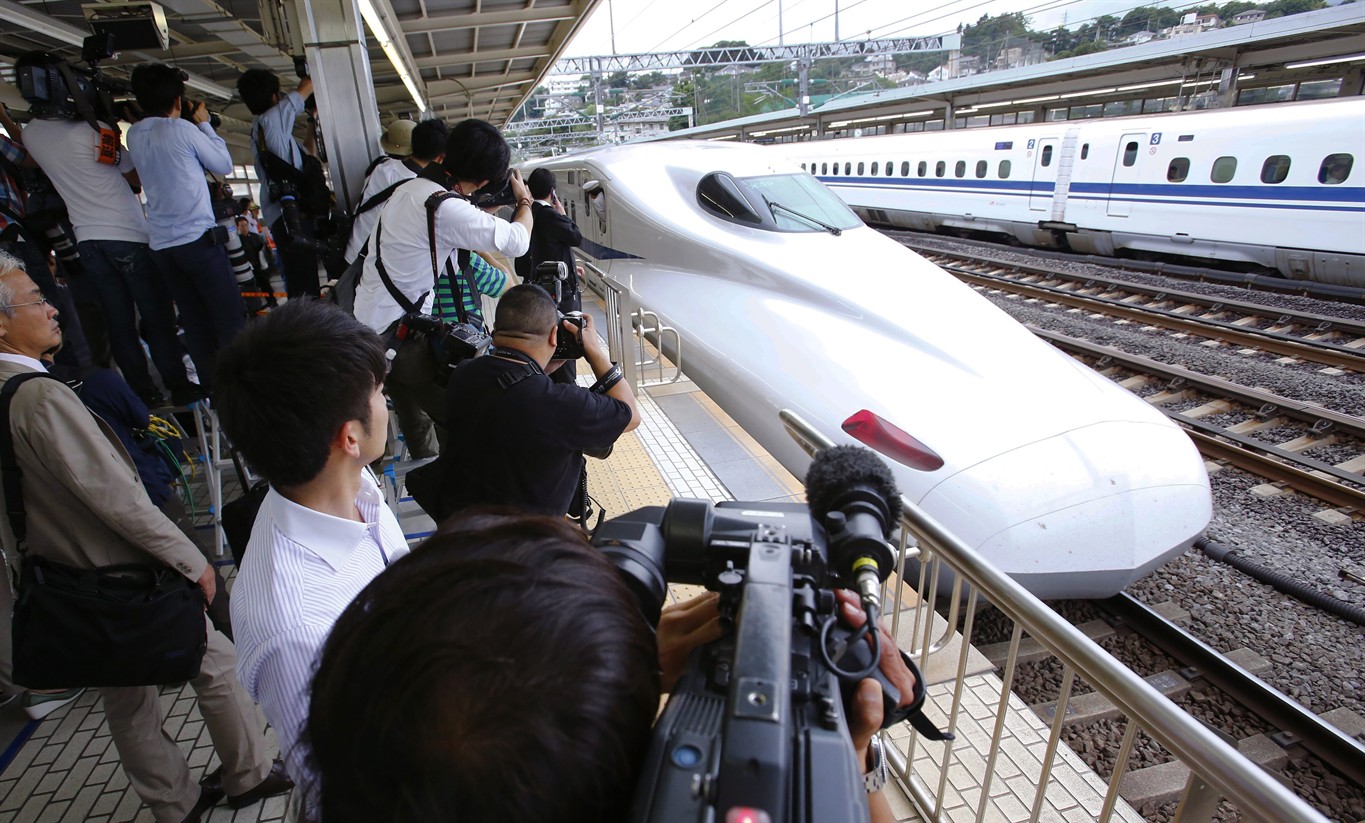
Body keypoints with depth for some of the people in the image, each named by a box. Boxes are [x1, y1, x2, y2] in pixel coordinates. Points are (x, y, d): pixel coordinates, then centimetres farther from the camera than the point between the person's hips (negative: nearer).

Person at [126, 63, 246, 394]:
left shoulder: (133, 134, 13)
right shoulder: (182, 129, -5)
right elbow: (224, 164, 5)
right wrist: (204, 124, 16)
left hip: (161, 245, 6)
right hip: (198, 239, -6)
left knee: (194, 320, 8)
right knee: (231, 317, -4)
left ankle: (213, 388, 10)